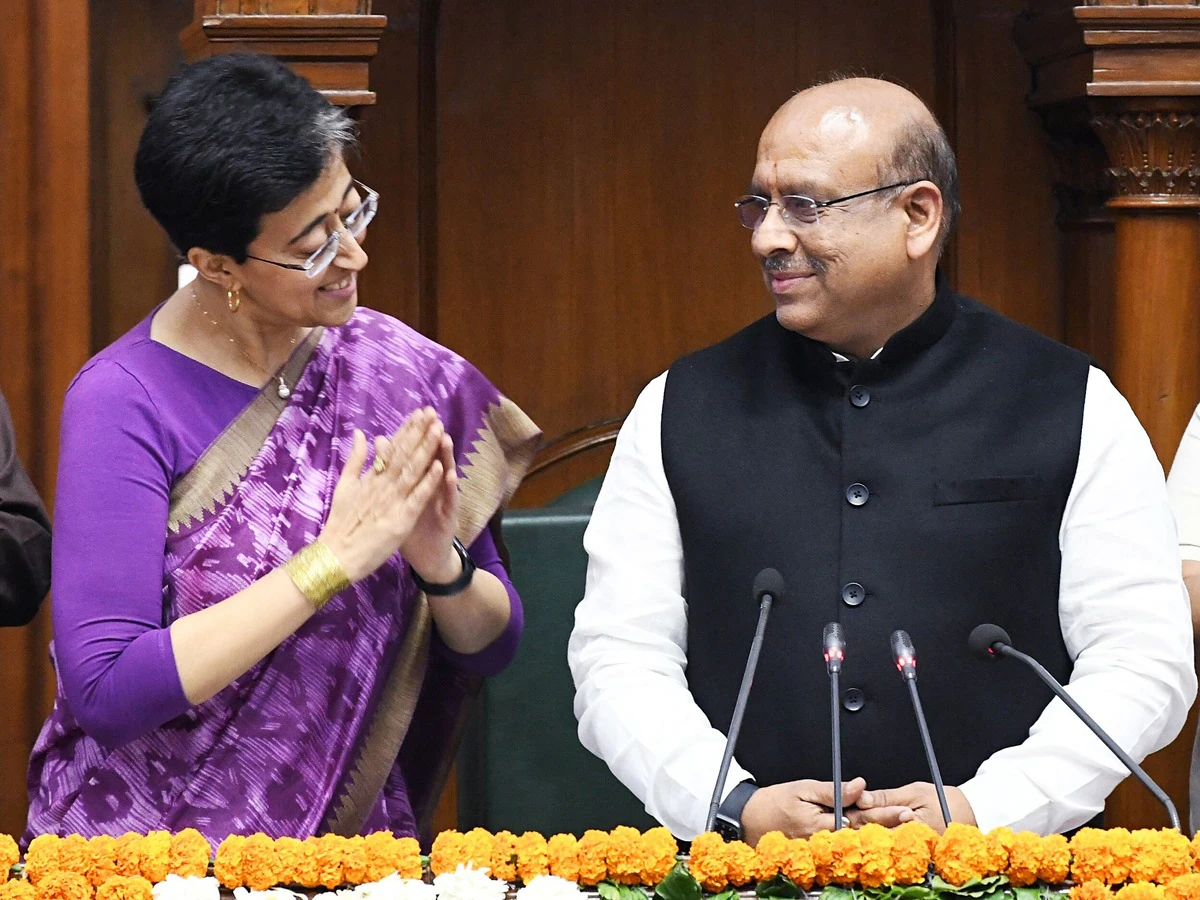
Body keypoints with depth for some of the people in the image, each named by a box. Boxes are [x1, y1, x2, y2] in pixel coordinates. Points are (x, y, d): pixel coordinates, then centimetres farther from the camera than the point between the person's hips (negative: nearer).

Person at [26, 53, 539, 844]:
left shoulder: (400, 371, 2)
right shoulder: (123, 403, -9)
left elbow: (492, 644, 10)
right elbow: (105, 692, -16)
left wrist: (441, 564, -11)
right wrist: (331, 562, -17)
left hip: (353, 843, 6)